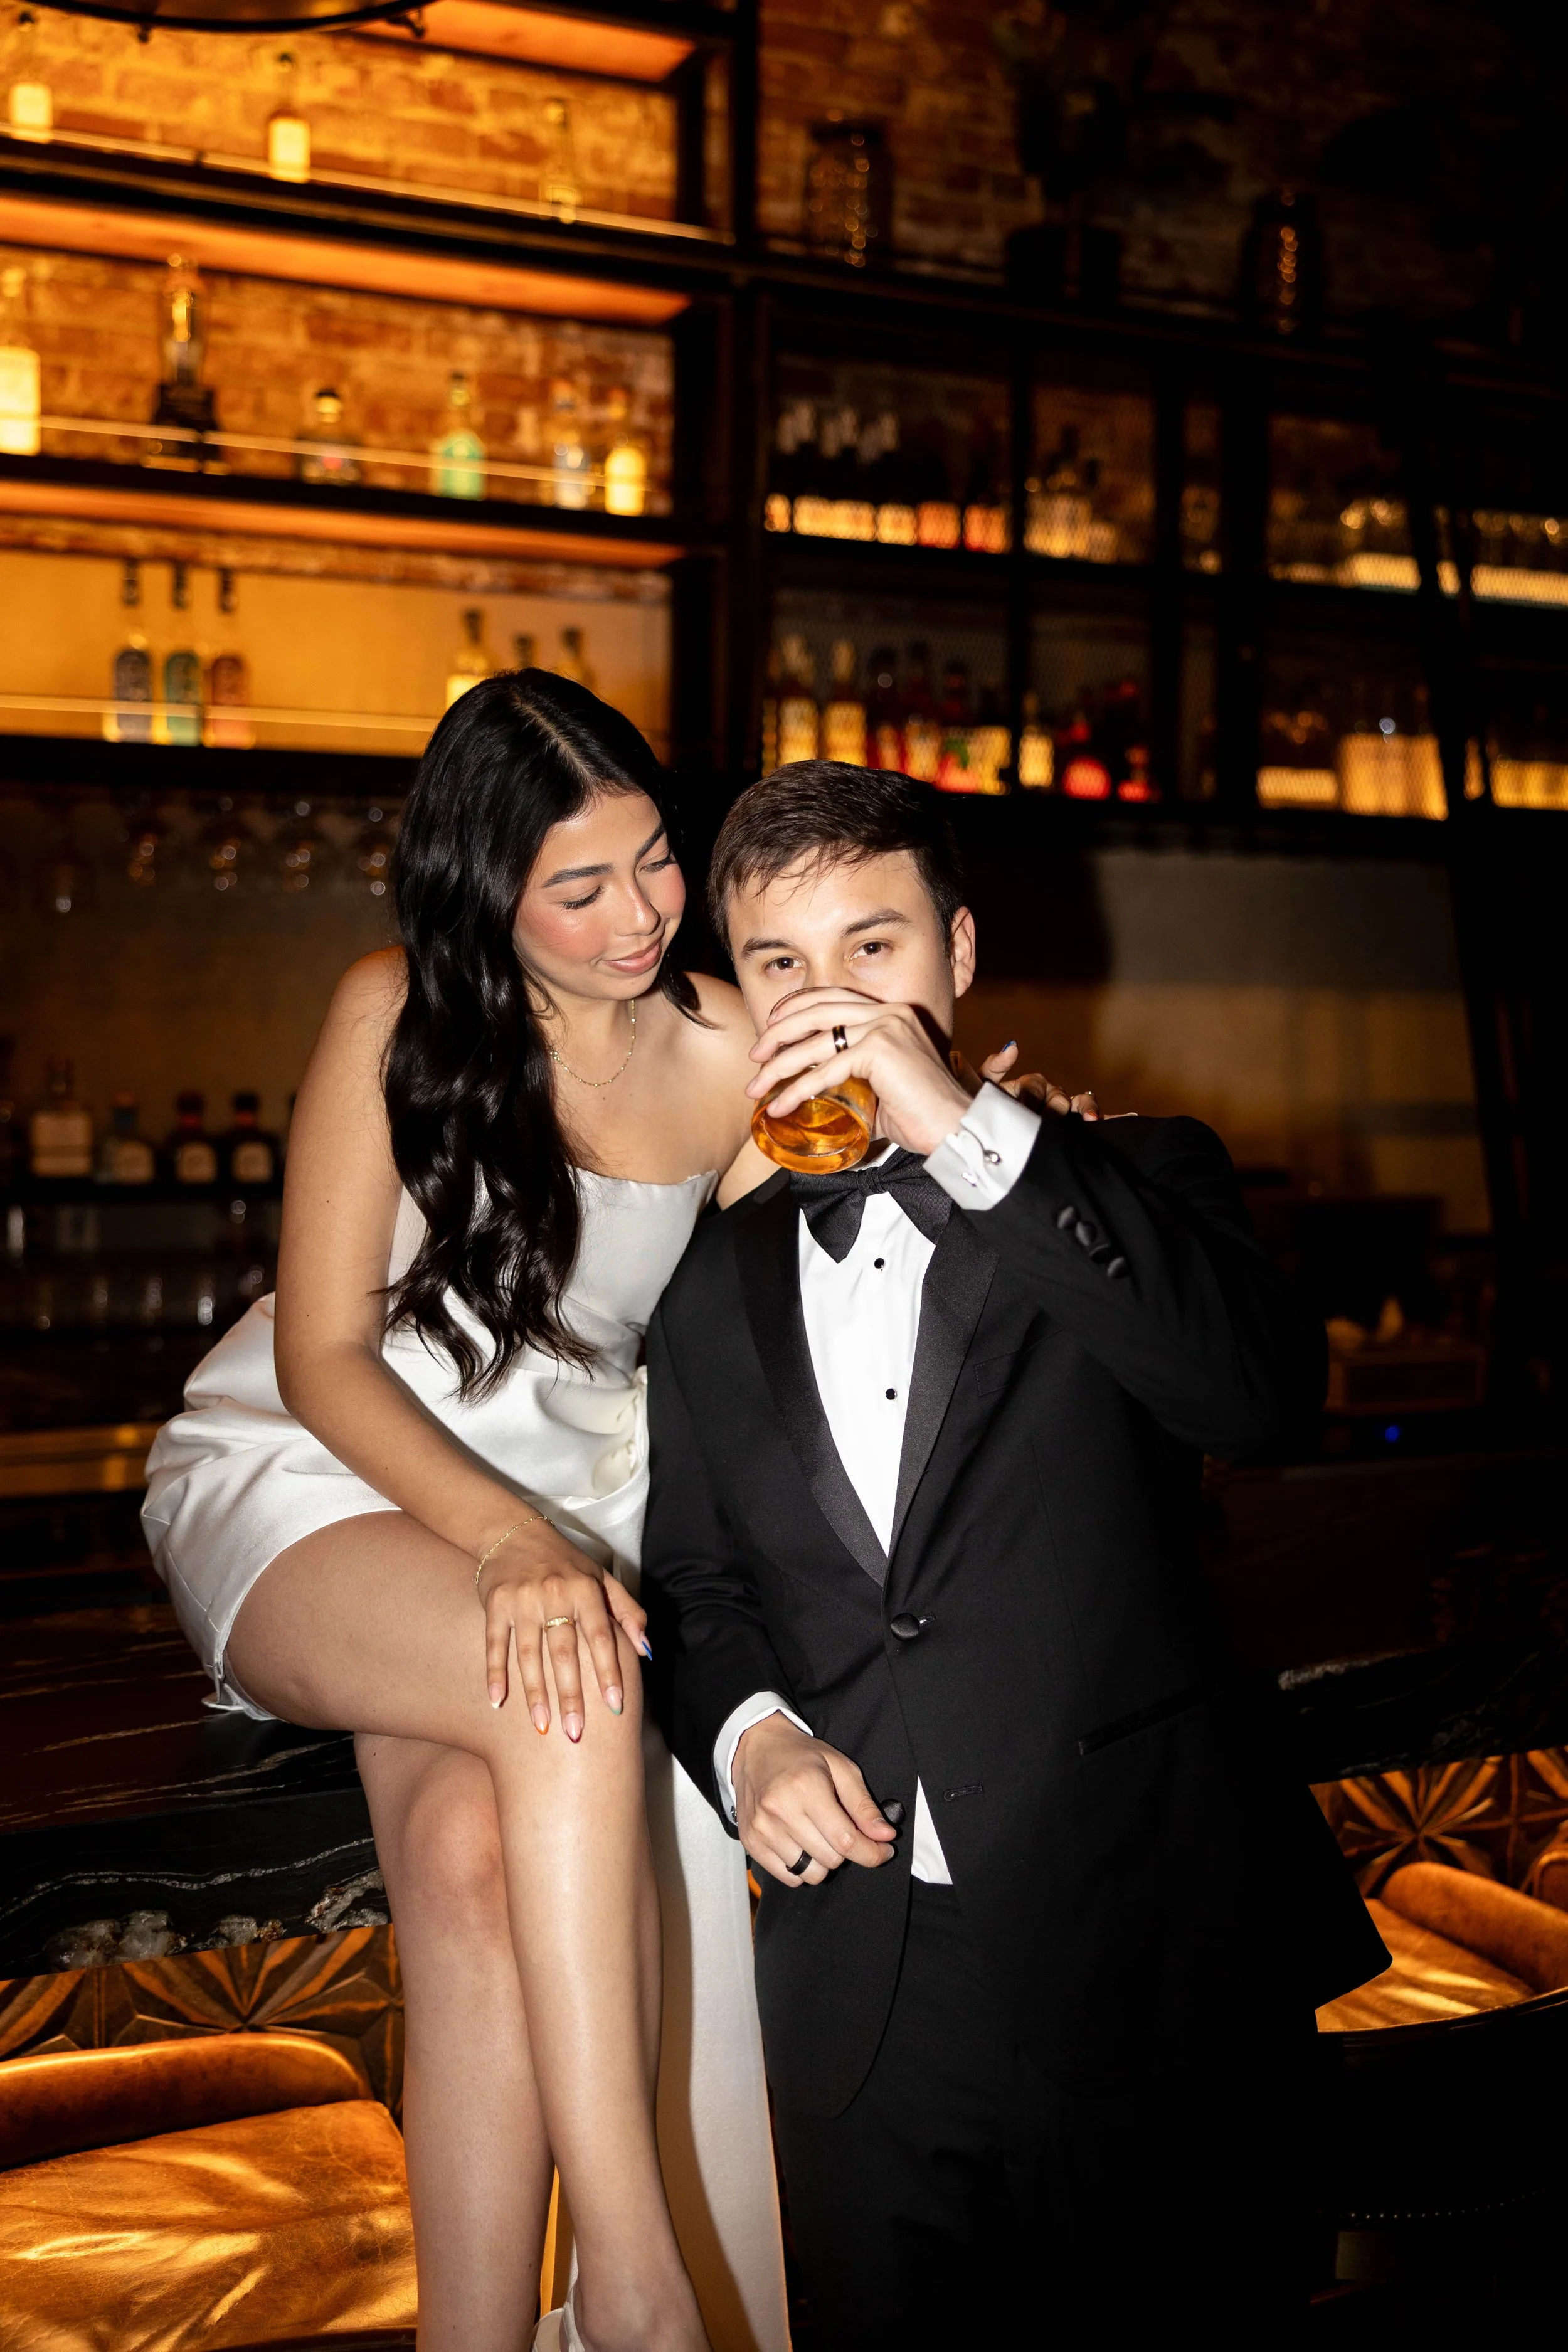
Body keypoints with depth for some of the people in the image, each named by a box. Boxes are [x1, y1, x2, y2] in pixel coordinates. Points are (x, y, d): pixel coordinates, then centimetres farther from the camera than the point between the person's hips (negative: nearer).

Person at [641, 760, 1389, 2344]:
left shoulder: (1129, 1183, 3)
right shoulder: (714, 1288, 13)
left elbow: (1258, 1389, -17)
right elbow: (692, 1579, 17)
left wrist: (967, 1134, -21)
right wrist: (746, 1732, -6)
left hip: (1144, 1962, -2)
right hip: (857, 1975, 3)